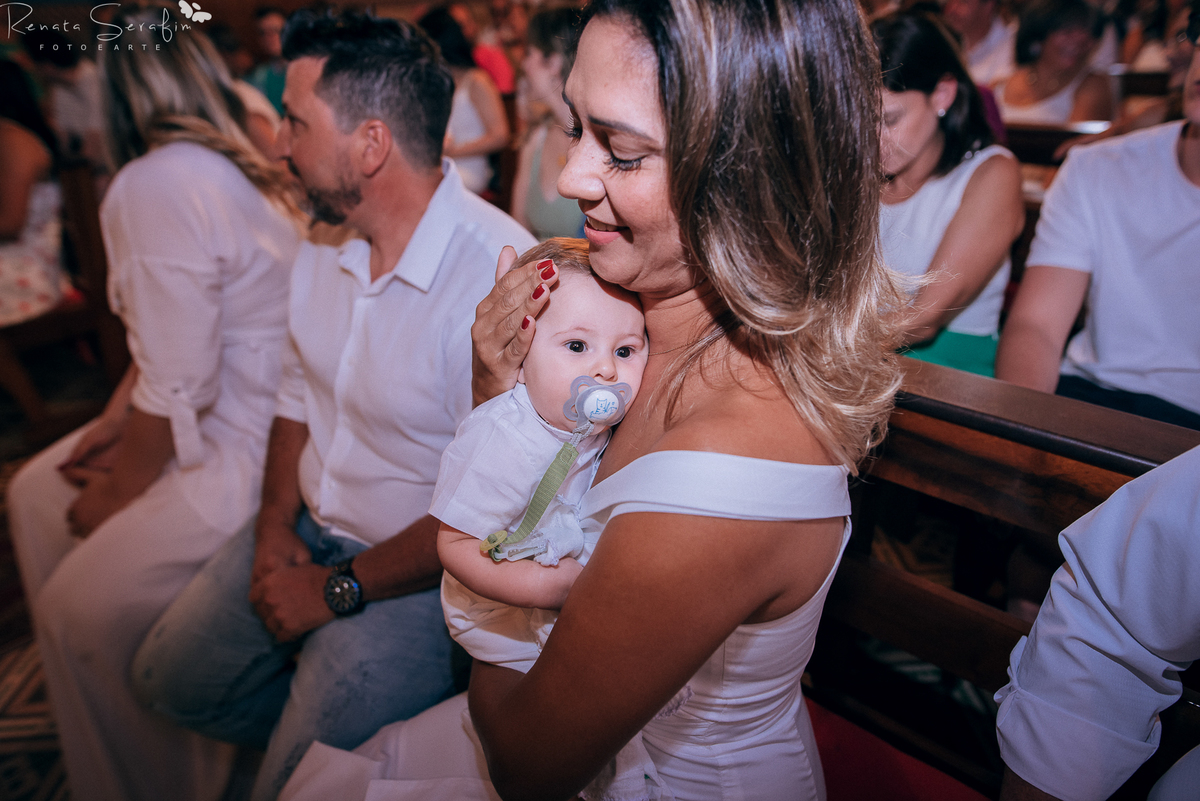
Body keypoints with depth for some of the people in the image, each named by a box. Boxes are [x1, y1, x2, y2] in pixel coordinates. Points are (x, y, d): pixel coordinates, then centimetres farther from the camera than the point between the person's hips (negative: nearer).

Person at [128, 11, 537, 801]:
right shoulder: (325, 243, 0)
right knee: (168, 675, 12)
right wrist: (276, 525, -1)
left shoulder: (502, 277, -29)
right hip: (307, 530, 8)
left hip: (423, 572, -7)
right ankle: (338, 734, 27)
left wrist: (339, 588, -16)